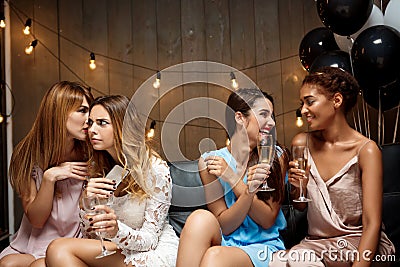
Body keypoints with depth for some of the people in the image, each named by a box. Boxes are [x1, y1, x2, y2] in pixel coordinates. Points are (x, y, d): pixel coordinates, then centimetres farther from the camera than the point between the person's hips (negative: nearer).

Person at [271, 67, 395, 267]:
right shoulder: (301, 143, 2)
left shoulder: (365, 149, -11)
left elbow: (372, 224, -15)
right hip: (317, 241, 3)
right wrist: (298, 188, -9)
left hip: (359, 243, -2)